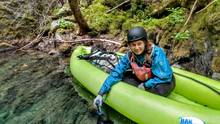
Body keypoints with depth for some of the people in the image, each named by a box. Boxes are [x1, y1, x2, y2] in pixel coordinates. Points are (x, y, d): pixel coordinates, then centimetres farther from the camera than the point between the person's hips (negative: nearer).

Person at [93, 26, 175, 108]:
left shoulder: (157, 53, -28)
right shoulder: (129, 56, -16)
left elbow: (166, 77, -27)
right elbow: (116, 74, -17)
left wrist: (145, 85, -24)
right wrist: (100, 94, -25)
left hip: (164, 82, -3)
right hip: (144, 81, 4)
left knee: (160, 89, -37)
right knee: (123, 78, -14)